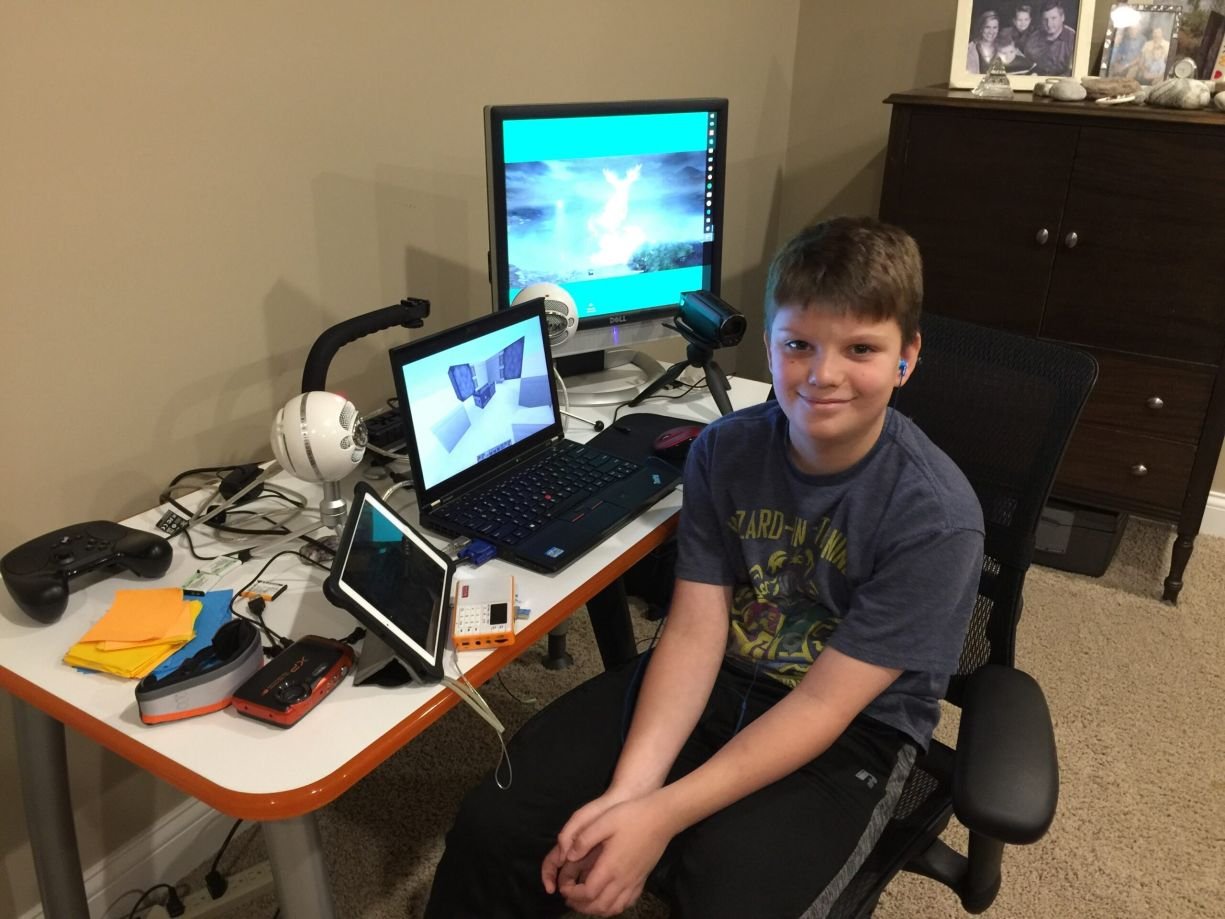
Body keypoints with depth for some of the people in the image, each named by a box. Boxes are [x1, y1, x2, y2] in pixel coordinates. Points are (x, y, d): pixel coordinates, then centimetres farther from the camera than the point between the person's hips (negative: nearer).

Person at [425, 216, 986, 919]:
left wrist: (662, 816, -25)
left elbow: (824, 704, -21)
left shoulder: (936, 516, -21)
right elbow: (695, 631, -10)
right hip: (714, 683, 4)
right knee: (494, 828, -6)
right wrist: (625, 793, -22)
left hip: (849, 736, -3)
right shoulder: (726, 449, -8)